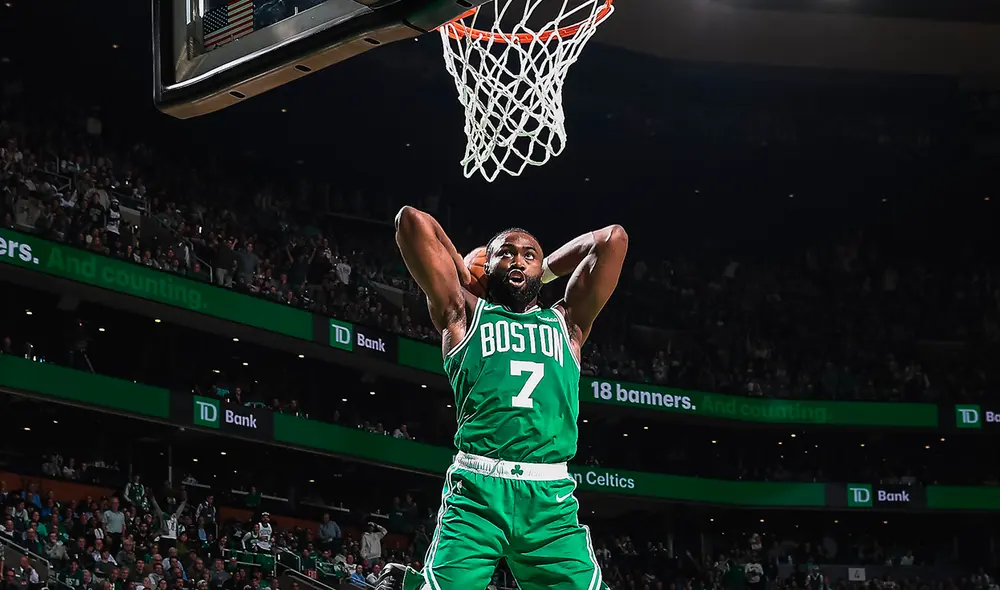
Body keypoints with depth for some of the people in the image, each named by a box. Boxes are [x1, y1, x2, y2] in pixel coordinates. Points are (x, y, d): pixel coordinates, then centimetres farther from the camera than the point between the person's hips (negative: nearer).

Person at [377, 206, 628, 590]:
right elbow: (412, 221, 9)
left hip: (551, 500, 2)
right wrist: (463, 275, 22)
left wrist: (546, 270, 26)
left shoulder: (566, 323, 21)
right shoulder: (465, 315, 14)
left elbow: (613, 239, 16)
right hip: (476, 492, -2)